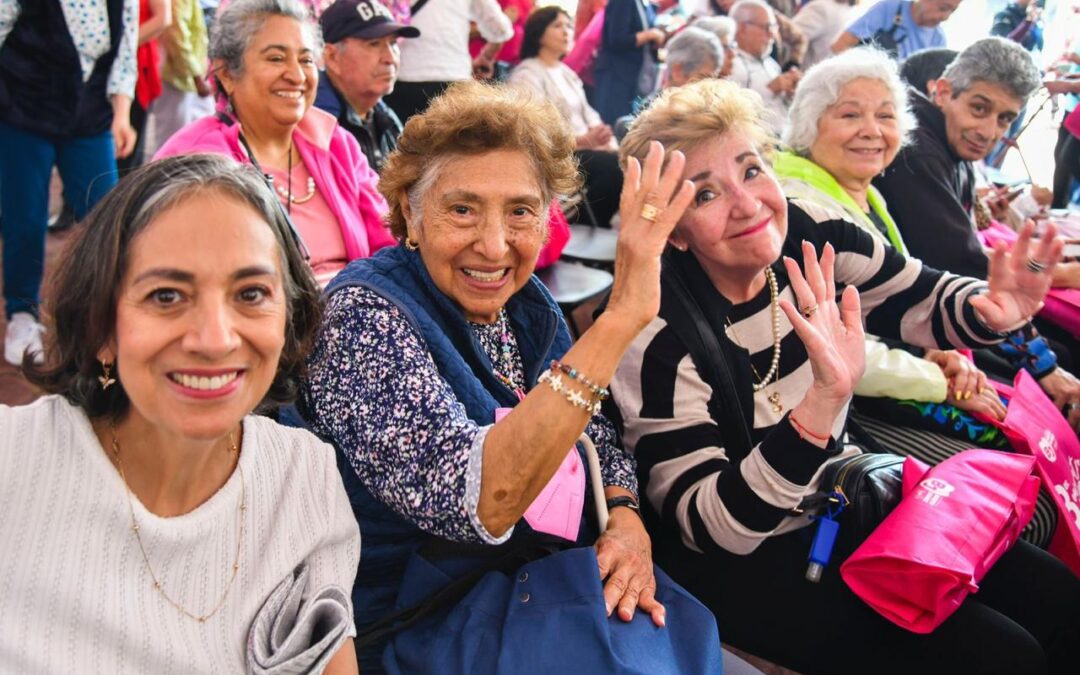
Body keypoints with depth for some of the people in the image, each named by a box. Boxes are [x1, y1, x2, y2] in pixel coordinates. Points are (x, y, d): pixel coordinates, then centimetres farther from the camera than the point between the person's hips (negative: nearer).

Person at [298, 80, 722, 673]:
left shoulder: (526, 305, 2)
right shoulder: (363, 315, -18)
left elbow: (597, 442, 13)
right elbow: (474, 504, -31)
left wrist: (625, 518, -9)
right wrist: (617, 319, -35)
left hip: (549, 590, 6)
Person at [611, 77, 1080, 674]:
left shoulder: (810, 239, -11)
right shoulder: (661, 332, -26)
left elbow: (923, 301, 6)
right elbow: (716, 527, -27)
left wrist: (995, 309, -18)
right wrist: (823, 400, -41)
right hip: (741, 560, -6)